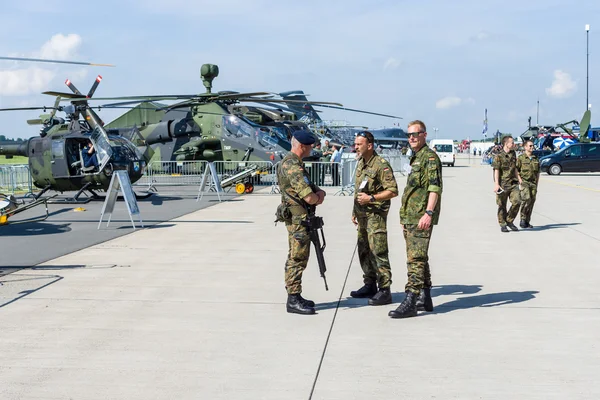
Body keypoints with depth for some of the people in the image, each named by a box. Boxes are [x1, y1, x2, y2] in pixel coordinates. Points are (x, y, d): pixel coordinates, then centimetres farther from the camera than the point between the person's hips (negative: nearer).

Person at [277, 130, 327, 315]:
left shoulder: (291, 162, 14)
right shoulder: (293, 166, -20)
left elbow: (310, 187, 18)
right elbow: (309, 197, -26)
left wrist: (320, 192, -4)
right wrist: (317, 198, -3)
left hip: (298, 218, 11)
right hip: (298, 218, -11)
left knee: (296, 258, 15)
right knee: (297, 259, -6)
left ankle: (295, 297, 23)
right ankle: (293, 300, -2)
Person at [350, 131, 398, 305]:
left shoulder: (381, 165, -14)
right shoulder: (360, 163, 13)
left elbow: (393, 191, -17)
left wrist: (371, 198, -21)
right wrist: (355, 211, 21)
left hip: (376, 214, -9)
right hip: (362, 214, 9)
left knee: (378, 252, -11)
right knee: (364, 251, 14)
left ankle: (384, 291, -8)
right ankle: (370, 286, 25)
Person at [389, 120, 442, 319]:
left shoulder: (429, 157, -10)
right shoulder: (415, 158, 20)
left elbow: (435, 188, -19)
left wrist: (428, 213, -28)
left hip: (421, 218, -10)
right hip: (410, 217, 10)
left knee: (416, 259, -12)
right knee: (419, 259, 14)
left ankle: (410, 302, -13)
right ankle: (425, 298, 21)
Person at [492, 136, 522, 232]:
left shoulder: (513, 154, 13)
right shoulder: (498, 156, -8)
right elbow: (496, 171, -12)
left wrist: (519, 178, 16)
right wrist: (496, 184, -19)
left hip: (513, 183, 5)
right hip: (503, 184, -5)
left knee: (517, 201, -7)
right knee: (502, 205, 2)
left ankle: (509, 221, 10)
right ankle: (503, 225, 14)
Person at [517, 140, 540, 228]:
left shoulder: (535, 159, 15)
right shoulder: (520, 158, -1)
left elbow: (538, 173, 19)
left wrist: (536, 185, 13)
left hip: (533, 183, 5)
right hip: (524, 182, -5)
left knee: (531, 202, 2)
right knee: (526, 199, -19)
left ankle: (527, 222, 9)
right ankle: (523, 219, -10)